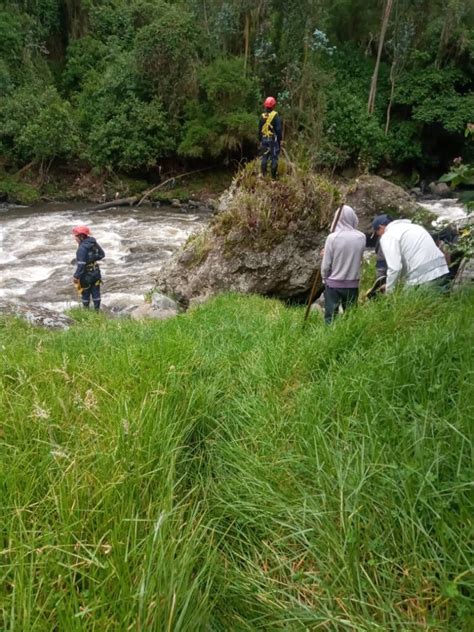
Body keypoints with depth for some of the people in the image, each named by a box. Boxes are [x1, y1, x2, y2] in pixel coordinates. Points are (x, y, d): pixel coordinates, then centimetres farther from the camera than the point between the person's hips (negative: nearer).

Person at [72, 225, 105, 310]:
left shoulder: (82, 248, -25)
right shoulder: (94, 243, -3)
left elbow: (81, 265, -27)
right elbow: (102, 254, 11)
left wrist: (76, 276, -21)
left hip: (86, 275, -6)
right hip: (96, 272, 7)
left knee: (85, 294, 11)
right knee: (96, 293, 15)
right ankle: (97, 310, 25)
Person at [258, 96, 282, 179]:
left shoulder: (262, 116, 6)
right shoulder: (275, 115, -9)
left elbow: (259, 129, 11)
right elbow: (278, 129, -11)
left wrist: (260, 140, 19)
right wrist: (280, 140, -5)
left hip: (264, 139, 5)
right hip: (273, 139, -5)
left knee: (264, 157, 11)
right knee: (274, 157, -1)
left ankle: (263, 174, 12)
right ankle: (274, 175, -2)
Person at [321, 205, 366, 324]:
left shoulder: (332, 237, -14)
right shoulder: (361, 237, -6)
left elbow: (326, 264, -9)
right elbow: (359, 259, 4)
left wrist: (325, 278, 8)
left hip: (333, 284, -3)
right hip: (353, 284, 3)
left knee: (330, 318, 7)